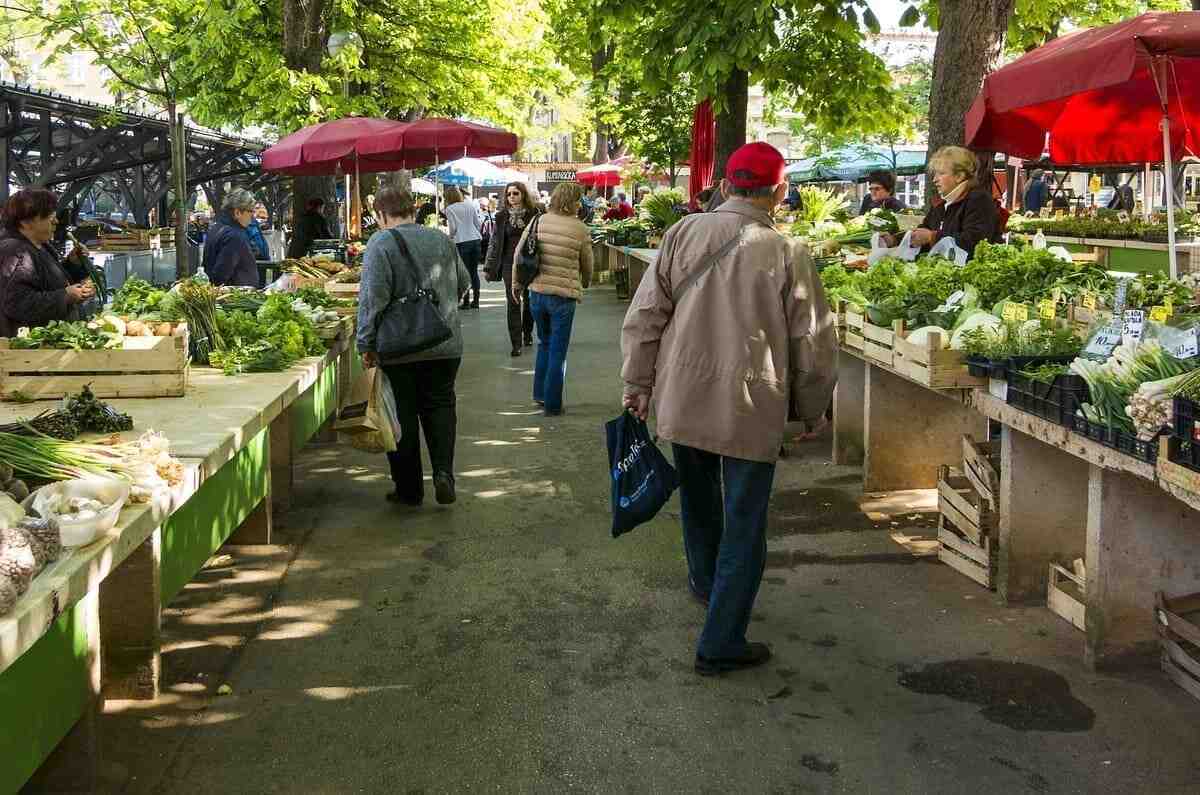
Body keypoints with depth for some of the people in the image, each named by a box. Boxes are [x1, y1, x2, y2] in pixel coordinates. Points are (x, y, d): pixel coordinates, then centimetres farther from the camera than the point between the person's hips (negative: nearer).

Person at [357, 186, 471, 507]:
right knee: (440, 404, 15)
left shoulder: (381, 243, -10)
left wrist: (366, 344, -8)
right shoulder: (441, 238, 6)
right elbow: (463, 283, 16)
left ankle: (409, 489, 14)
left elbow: (373, 298, -15)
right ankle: (443, 471, -4)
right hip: (446, 344, 4)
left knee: (403, 414, 7)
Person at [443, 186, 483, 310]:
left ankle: (466, 302, 1)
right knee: (474, 271, 9)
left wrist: (451, 237, 14)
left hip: (462, 242, -4)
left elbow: (453, 228, -5)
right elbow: (478, 223, 10)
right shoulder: (471, 205, 9)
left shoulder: (449, 209, -3)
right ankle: (476, 301, 11)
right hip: (476, 240, 4)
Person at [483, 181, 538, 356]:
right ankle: (516, 343, -2)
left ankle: (527, 333, 35)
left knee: (529, 300, 11)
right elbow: (495, 242, 6)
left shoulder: (533, 214, -2)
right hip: (509, 263, 0)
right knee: (513, 303, -4)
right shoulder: (502, 216, 3)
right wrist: (489, 266, 3)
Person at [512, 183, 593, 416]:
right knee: (558, 352, 6)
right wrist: (585, 283, 25)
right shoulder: (580, 229, -8)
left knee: (544, 344, 24)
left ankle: (540, 393, 28)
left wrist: (517, 284, 17)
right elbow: (587, 265, 4)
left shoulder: (538, 222, 0)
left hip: (537, 292, 4)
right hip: (564, 295, -4)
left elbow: (519, 254, 4)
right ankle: (552, 404, 11)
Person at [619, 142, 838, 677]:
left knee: (699, 499, 26)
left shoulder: (683, 234, -4)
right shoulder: (787, 254, -10)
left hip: (682, 402, 4)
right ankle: (720, 646, 12)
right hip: (753, 411, -4)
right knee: (744, 527, 8)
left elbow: (644, 316, -2)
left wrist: (638, 382, 9)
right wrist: (812, 411, 10)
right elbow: (813, 343, -4)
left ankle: (706, 580, 50)